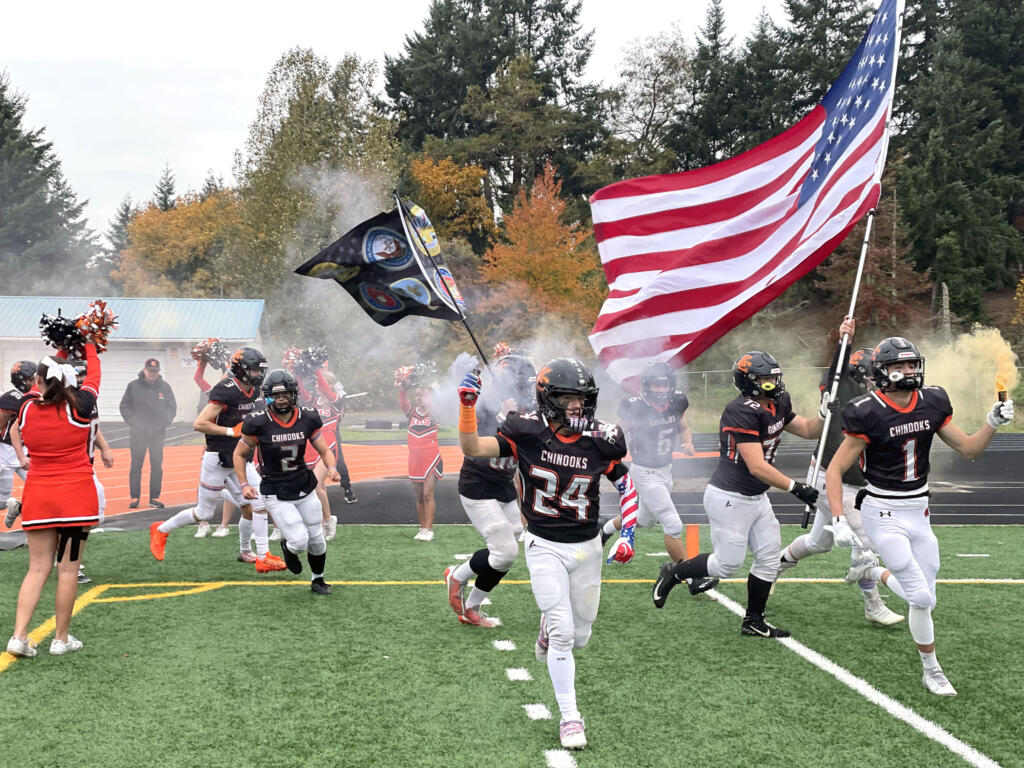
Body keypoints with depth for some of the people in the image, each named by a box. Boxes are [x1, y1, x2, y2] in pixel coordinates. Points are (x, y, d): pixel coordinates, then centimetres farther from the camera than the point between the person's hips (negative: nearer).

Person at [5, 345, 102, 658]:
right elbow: (94, 374, 11)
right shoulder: (78, 406, -8)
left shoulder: (27, 408, -2)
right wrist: (89, 347, 26)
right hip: (76, 495, -3)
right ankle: (61, 638, 10)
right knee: (68, 569, 4)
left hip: (38, 497, 3)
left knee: (37, 568, 8)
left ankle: (19, 636, -1)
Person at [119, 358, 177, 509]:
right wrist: (132, 422, -5)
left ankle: (154, 497, 8)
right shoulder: (133, 386, 2)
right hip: (137, 433, -1)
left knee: (157, 465, 1)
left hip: (158, 433, 1)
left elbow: (172, 407, 12)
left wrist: (165, 422, -2)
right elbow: (124, 406, 6)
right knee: (136, 465, 1)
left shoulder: (165, 387, 7)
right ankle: (134, 497, 7)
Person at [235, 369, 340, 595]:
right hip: (276, 494, -4)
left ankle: (318, 580, 37)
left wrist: (331, 467, -20)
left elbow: (325, 451, 2)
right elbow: (240, 454, -1)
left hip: (305, 489, 4)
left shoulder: (307, 419, -6)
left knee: (317, 540, 11)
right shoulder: (259, 423, -15)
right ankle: (287, 546, 24)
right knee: (299, 541, -14)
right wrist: (244, 484, -12)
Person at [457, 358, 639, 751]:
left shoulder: (599, 440, -9)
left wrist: (626, 536, -5)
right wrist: (467, 404, -32)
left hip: (587, 547, 3)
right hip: (544, 546, -3)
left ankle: (549, 623, 49)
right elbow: (473, 448, -19)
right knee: (563, 635, -10)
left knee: (580, 636, 12)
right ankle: (570, 717, 6)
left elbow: (627, 485, 3)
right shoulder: (527, 431, -14)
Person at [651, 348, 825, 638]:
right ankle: (672, 573, 21)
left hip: (756, 498, 9)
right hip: (729, 499, -9)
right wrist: (795, 487, -30)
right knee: (728, 564, -2)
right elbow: (757, 467, -28)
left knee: (769, 557, 8)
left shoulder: (777, 405, 4)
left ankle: (753, 622, 19)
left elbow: (809, 430, 15)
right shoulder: (742, 412, -24)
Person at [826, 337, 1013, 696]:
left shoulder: (932, 403, 1)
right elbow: (835, 471, -12)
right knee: (922, 598, -10)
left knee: (924, 597, 4)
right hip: (884, 515, -6)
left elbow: (969, 449, 7)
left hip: (918, 514, 6)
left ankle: (877, 573, 31)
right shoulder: (869, 414, -16)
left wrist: (992, 423, -11)